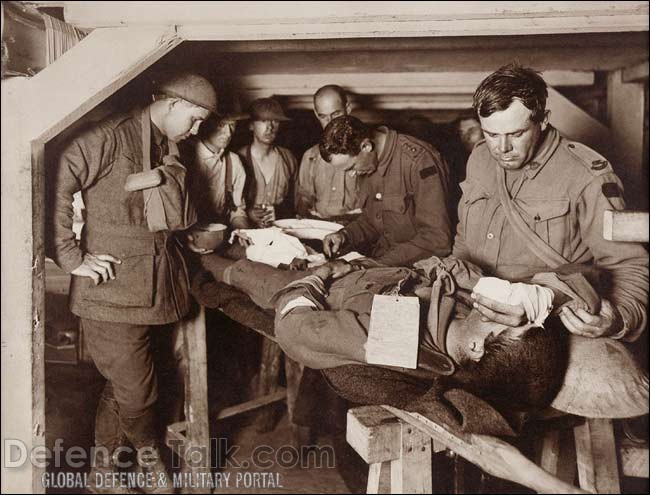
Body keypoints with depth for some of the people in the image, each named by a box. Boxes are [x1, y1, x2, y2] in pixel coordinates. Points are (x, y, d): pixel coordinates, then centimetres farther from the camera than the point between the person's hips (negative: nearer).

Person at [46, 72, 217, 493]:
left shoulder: (170, 150, 14)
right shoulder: (111, 137, -12)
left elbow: (183, 217, 13)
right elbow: (54, 186, -19)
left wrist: (160, 178, -4)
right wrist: (72, 257, -17)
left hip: (153, 284, 8)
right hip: (111, 288, -7)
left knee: (123, 385, 18)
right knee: (137, 391, 2)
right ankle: (152, 458, 30)